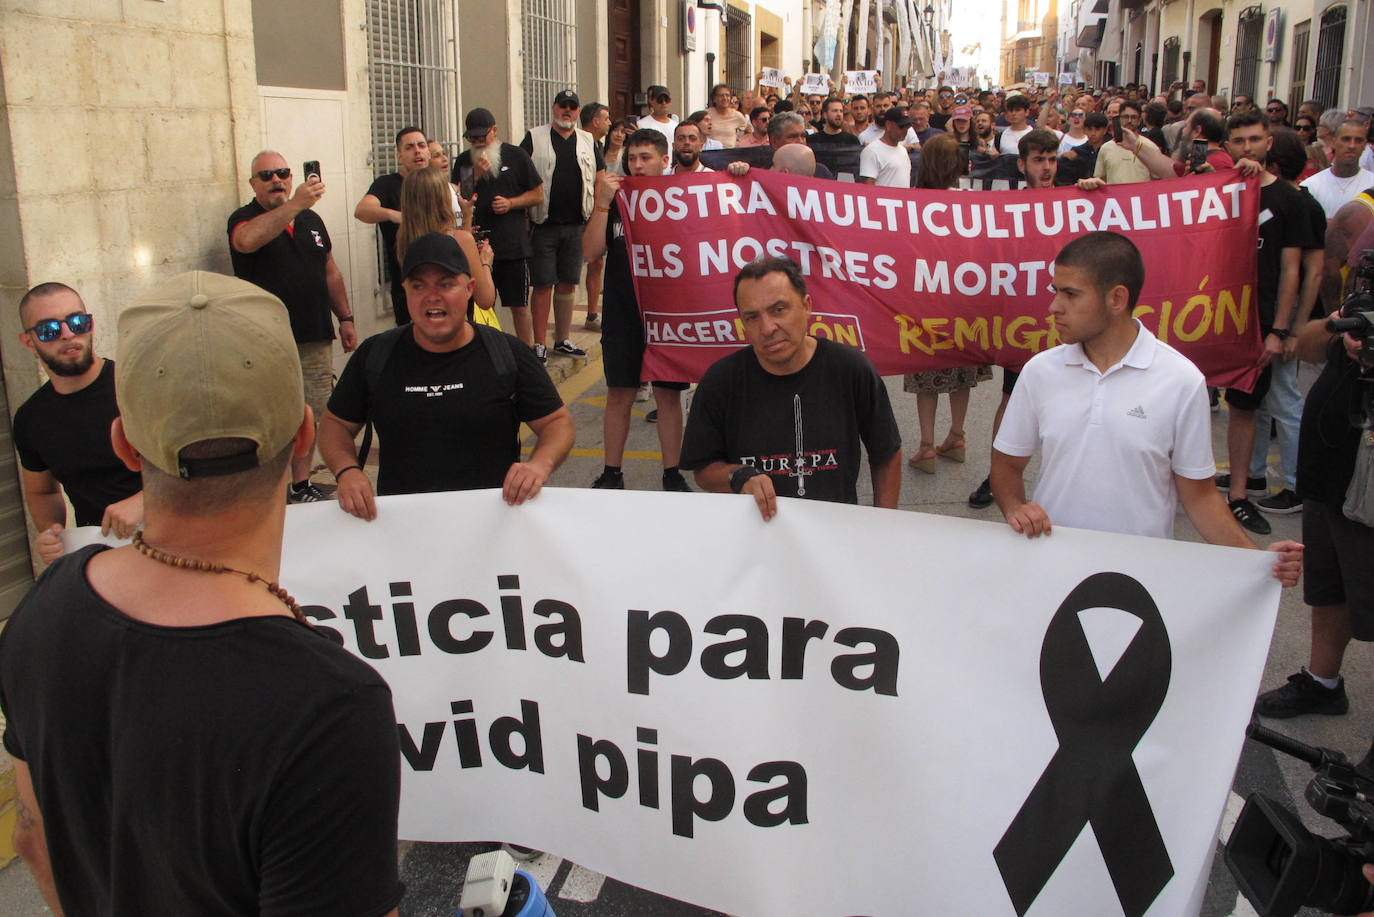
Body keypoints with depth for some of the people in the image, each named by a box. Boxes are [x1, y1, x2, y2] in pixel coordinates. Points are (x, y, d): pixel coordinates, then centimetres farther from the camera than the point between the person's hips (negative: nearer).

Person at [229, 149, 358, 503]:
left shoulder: (311, 219, 16)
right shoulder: (244, 219, -3)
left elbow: (330, 272, 22)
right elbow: (248, 240, -29)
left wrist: (345, 318, 17)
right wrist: (296, 203, -36)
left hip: (315, 339, 5)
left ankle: (301, 485, 20)